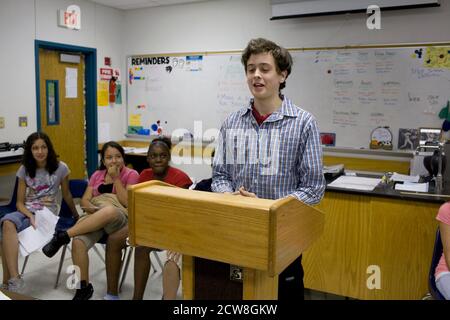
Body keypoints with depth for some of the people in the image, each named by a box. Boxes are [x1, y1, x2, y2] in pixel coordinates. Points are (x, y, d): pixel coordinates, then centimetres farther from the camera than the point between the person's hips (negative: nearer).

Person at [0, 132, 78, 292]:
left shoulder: (60, 168, -1)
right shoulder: (24, 170, 7)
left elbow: (66, 195, 12)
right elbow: (20, 202, 5)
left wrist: (76, 215, 22)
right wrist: (31, 216, -15)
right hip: (26, 211, 3)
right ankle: (14, 280, -38)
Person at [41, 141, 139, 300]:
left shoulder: (131, 175, 6)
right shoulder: (97, 175, 21)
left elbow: (127, 202, -6)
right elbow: (85, 200, 15)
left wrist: (116, 178, -5)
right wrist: (91, 208, -8)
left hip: (120, 218, -3)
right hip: (94, 217, 4)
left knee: (109, 210, -42)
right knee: (78, 241, -32)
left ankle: (63, 236, -30)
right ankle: (83, 287, -15)